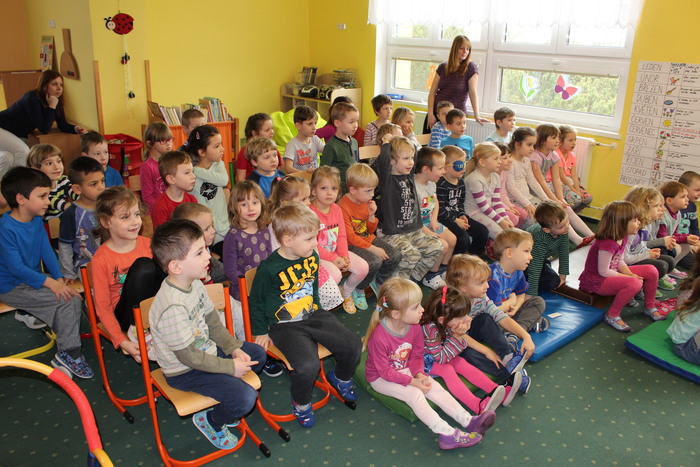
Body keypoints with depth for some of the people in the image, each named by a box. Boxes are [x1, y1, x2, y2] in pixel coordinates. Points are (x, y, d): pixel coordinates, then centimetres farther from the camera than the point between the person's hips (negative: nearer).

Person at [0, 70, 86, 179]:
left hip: (17, 135, 8)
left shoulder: (56, 102, -7)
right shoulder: (32, 99, -30)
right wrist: (51, 107, -33)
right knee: (23, 151, -26)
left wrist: (75, 128, -22)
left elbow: (63, 125, -2)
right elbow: (44, 129, -32)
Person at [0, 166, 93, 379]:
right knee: (62, 299, -21)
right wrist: (49, 282, -27)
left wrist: (59, 279, -8)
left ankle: (68, 354, 2)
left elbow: (47, 251, 4)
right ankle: (67, 354, -5)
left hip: (35, 279, 8)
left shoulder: (37, 220, 2)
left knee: (73, 299, -9)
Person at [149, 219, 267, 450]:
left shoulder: (194, 283, -6)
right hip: (184, 371, -9)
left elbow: (212, 320, 7)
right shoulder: (173, 307, -34)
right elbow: (188, 356, -27)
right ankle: (210, 421, 12)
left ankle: (225, 403, 25)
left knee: (257, 353, 15)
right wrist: (231, 367, -19)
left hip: (206, 349, 9)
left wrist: (234, 348, -2)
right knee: (245, 398, -19)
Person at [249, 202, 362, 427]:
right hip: (285, 325, -6)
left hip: (313, 316, 6)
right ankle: (301, 404, 5)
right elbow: (256, 301, -5)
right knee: (307, 365, -28)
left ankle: (341, 377, 27)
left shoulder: (312, 257, 0)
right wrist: (261, 332, 1)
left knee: (353, 346, -7)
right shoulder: (269, 269, -19)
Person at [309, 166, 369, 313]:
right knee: (335, 275, -32)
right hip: (318, 255, -7)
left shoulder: (337, 209, 5)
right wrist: (333, 259, -20)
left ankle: (347, 292, 22)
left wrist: (344, 256, -10)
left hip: (337, 252, 7)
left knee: (363, 267, -5)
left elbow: (342, 236, 7)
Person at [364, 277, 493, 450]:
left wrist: (420, 374, -17)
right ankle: (447, 434, -28)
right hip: (380, 378, -6)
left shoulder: (415, 327, -11)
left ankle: (468, 421, -15)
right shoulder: (378, 337, -33)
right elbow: (385, 371, -24)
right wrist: (412, 381, -24)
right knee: (414, 394, -25)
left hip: (406, 370, 7)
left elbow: (416, 356, 1)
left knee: (435, 387, -11)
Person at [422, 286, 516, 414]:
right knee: (447, 369, -29)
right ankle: (478, 405, -42)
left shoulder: (448, 324, -10)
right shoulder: (430, 329, -35)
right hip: (426, 361, -8)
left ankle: (498, 392, -15)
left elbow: (464, 338, 8)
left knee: (462, 363, -10)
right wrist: (457, 336, -36)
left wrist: (487, 351, 5)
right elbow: (441, 358, -30)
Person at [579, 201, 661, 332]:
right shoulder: (607, 244, -29)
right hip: (596, 281, -10)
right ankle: (612, 316, -16)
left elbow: (620, 262, 9)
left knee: (652, 271, 3)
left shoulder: (622, 238, 1)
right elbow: (603, 271, -25)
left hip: (613, 274, 10)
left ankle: (649, 307, 24)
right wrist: (629, 277, -18)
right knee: (634, 284, -33)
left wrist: (631, 274, -10)